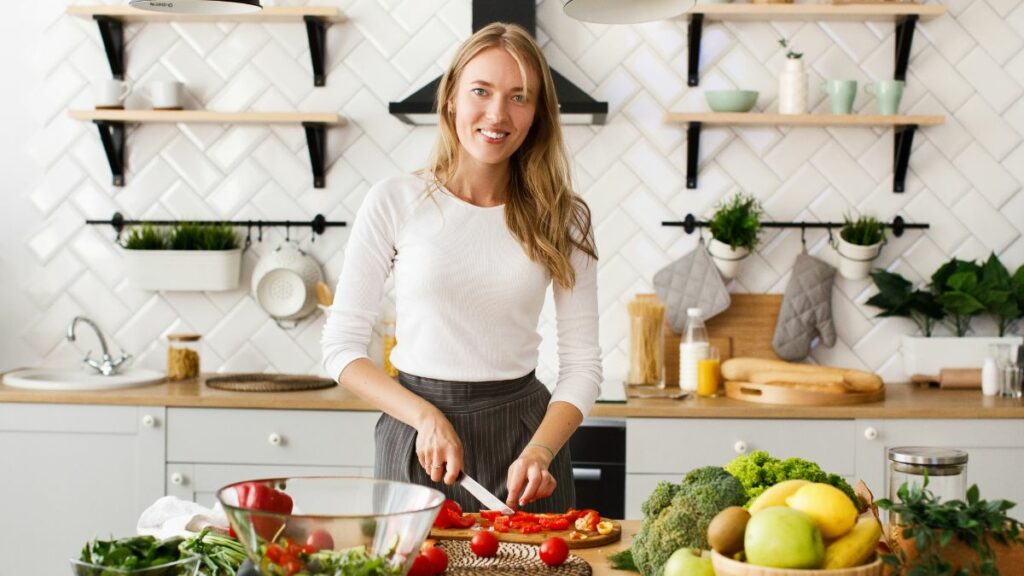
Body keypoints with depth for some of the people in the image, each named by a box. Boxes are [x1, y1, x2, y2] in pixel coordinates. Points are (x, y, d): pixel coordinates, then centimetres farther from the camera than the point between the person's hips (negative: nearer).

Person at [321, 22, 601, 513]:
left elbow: (581, 363, 0)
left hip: (524, 432, 1)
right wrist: (426, 417, -16)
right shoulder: (394, 202, -5)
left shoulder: (563, 217, 0)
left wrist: (540, 451, -17)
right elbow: (341, 347, -3)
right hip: (417, 431, -1)